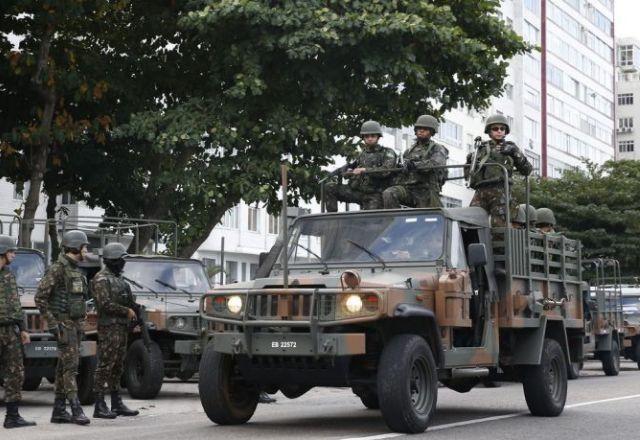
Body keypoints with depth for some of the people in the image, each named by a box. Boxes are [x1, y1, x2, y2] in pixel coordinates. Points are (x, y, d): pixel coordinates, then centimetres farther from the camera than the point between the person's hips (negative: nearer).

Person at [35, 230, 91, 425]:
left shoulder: (76, 270, 15)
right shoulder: (57, 269, -12)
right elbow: (40, 297, -15)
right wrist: (51, 322, -18)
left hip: (75, 323, 9)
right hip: (63, 324, -9)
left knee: (64, 366, 9)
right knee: (70, 365, -13)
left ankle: (59, 411, 13)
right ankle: (76, 410, -15)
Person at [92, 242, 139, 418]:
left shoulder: (118, 278, 19)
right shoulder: (101, 279, -10)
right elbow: (105, 304, -20)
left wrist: (135, 310, 7)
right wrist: (127, 311, -14)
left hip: (121, 328, 9)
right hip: (109, 329, -9)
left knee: (117, 367, 11)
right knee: (105, 366, -8)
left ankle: (117, 404, 16)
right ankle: (100, 406, -6)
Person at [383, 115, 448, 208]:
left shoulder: (437, 149, 7)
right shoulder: (409, 151, 23)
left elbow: (436, 164, -15)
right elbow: (402, 174, 25)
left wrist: (416, 165, -26)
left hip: (427, 191, -4)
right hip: (408, 188, 4)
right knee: (388, 194, -23)